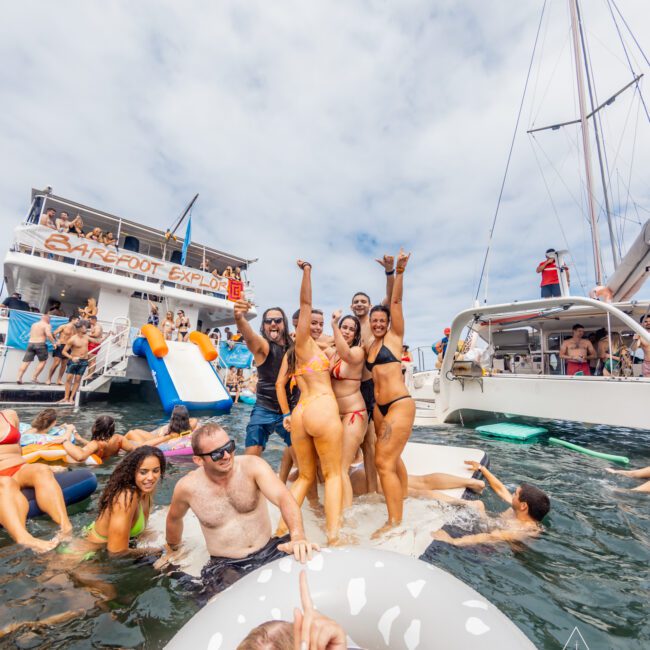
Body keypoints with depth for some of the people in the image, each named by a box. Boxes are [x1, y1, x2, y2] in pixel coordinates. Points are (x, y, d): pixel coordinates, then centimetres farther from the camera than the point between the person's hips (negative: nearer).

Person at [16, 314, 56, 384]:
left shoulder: (34, 325, 20)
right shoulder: (47, 325, -2)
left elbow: (31, 334, 25)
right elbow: (48, 335, -19)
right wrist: (54, 342, -10)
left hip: (30, 343, 6)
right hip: (40, 344, -6)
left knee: (26, 362, 4)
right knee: (43, 361, 8)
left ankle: (19, 378, -6)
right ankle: (34, 377, 3)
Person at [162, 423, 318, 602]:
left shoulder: (252, 465, -15)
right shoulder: (187, 487, -10)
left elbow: (284, 497, -28)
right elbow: (174, 518, 13)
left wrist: (298, 536, -45)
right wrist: (172, 550, 28)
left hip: (269, 550, 1)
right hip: (225, 565, 0)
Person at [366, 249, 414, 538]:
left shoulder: (394, 336, -2)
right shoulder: (369, 346, 13)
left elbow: (396, 302, -8)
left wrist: (399, 272, -14)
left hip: (400, 405, -7)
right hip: (379, 407, 7)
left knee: (383, 462, -9)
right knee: (393, 459, 19)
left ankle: (394, 522, 5)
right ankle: (399, 508, 37)